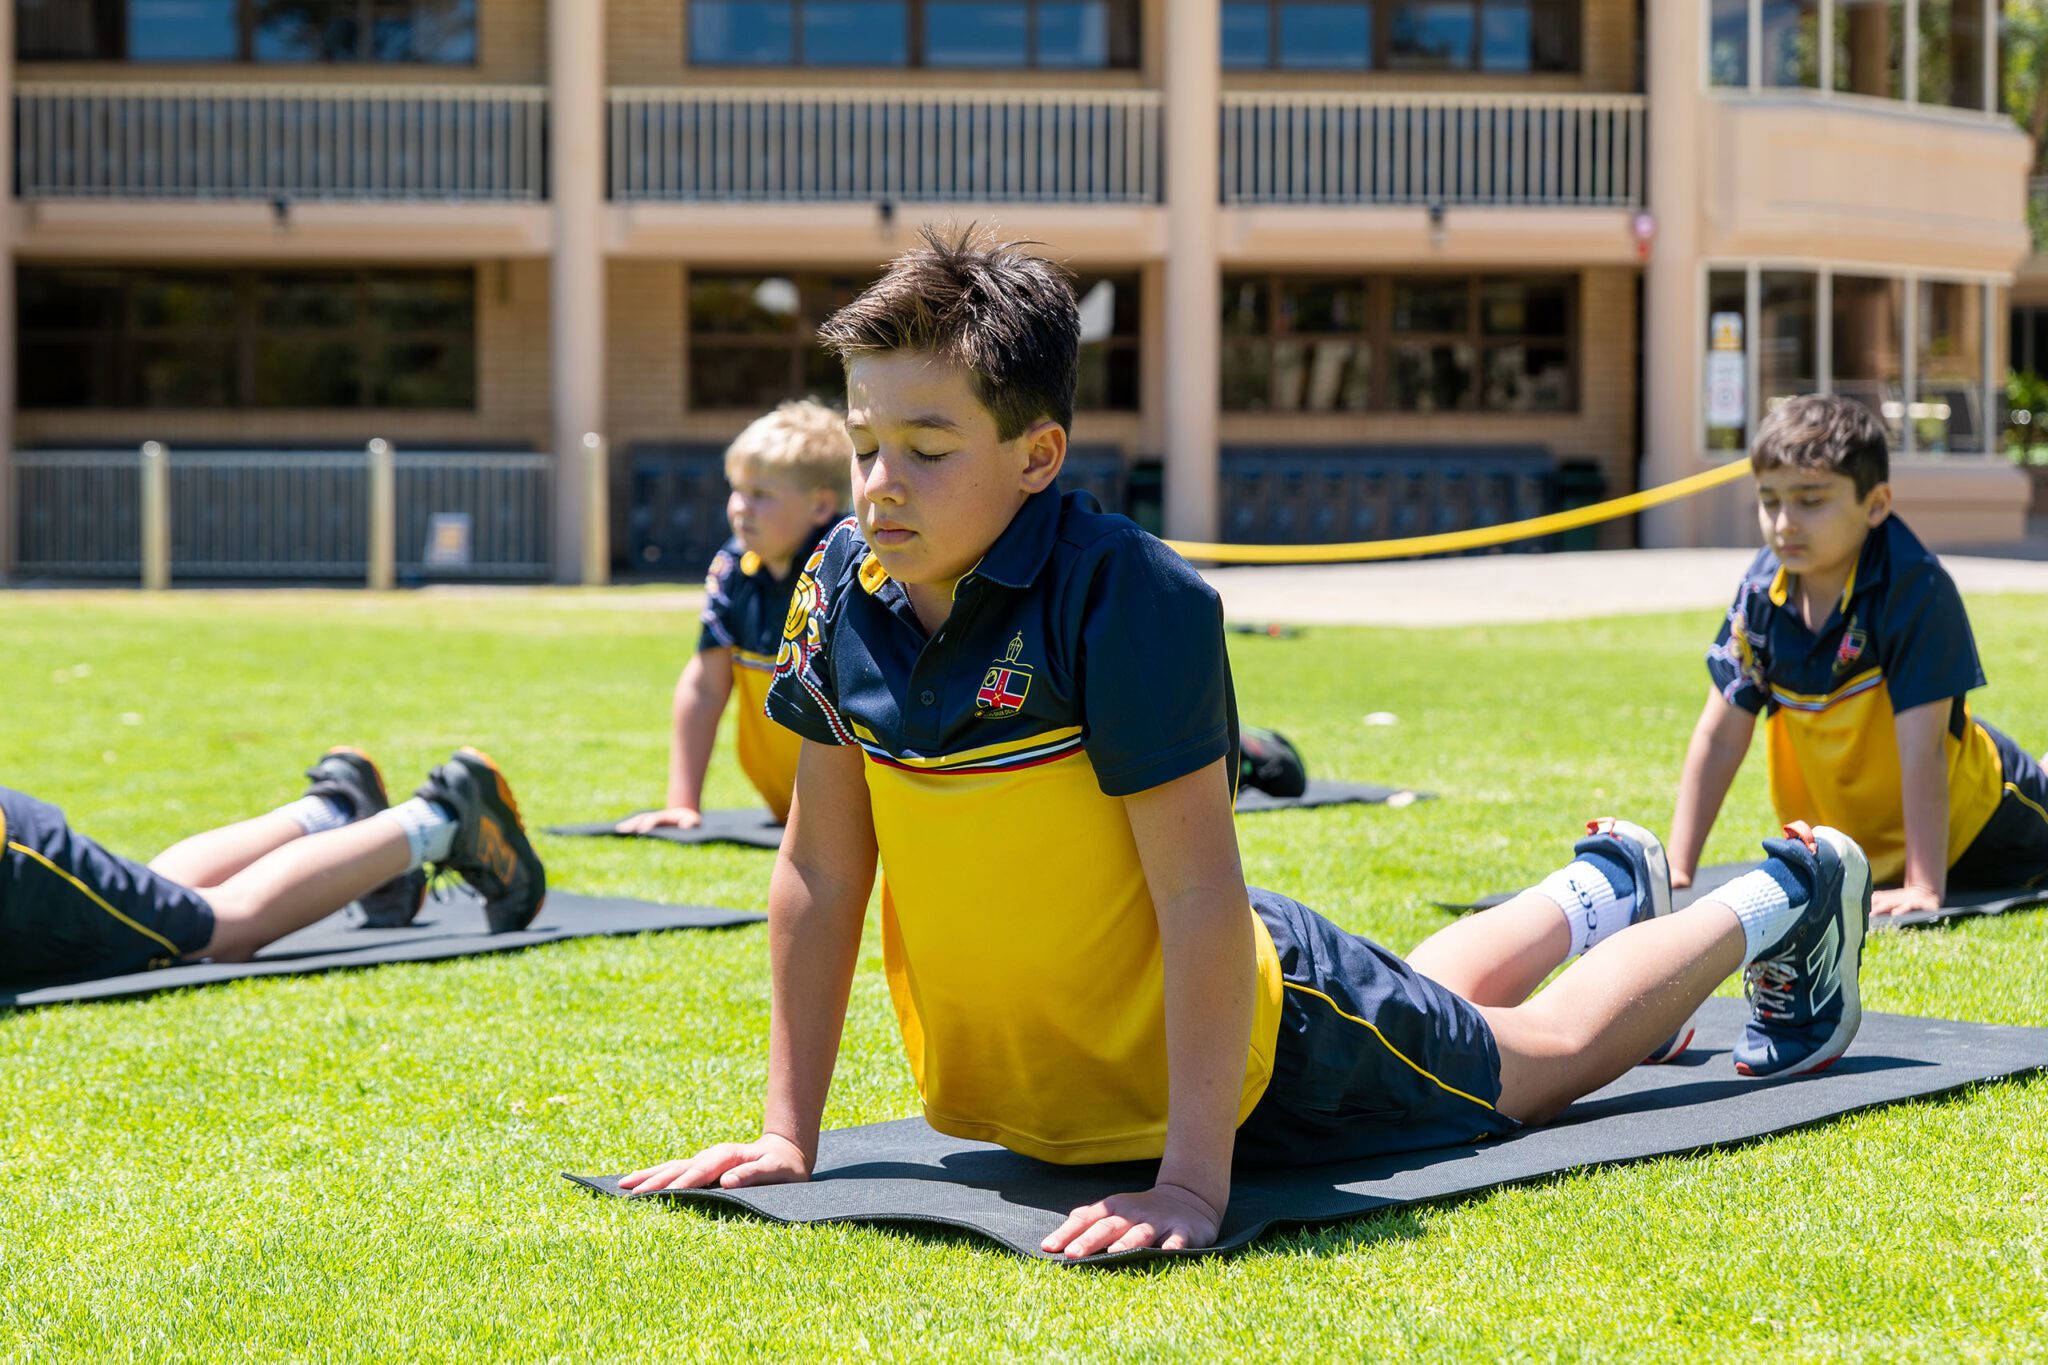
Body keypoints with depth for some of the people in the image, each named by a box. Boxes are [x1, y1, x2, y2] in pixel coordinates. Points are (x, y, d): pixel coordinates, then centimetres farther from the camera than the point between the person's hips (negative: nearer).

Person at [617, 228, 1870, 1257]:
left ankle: (1784, 903, 47)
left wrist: (1193, 1181, -37)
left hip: (1256, 1063, -6)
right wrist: (788, 1135, -9)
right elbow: (820, 871, -8)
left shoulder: (1128, 598, -33)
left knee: (1545, 1057, 21)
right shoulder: (845, 588, -15)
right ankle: (1595, 897, 63)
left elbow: (1201, 895, -34)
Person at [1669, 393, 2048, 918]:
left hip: (1967, 830, -5)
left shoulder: (1917, 589, -31)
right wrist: (1676, 873, -16)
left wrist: (1924, 888, -36)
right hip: (1855, 841, 5)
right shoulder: (1763, 589, -16)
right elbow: (1720, 736, -13)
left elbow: (1921, 746, -33)